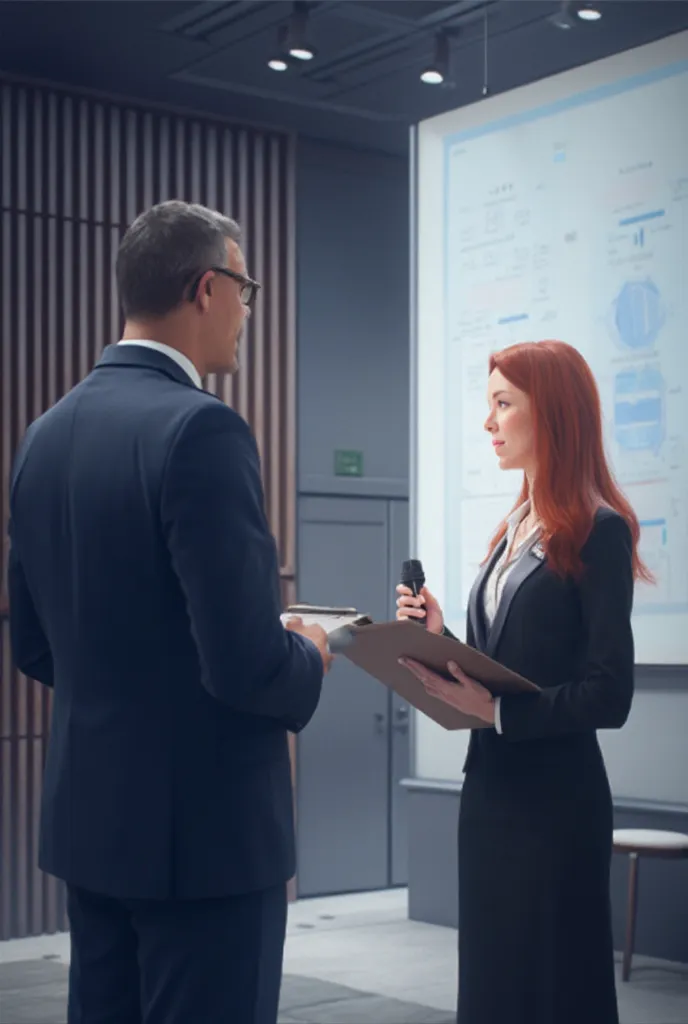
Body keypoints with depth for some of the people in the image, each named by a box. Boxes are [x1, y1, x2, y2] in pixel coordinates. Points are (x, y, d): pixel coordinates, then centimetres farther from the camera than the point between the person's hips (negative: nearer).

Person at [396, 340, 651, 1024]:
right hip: (490, 786, 8)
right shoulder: (513, 531, 13)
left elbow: (609, 695, -15)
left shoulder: (597, 532, -10)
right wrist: (439, 641, -2)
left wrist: (498, 711, -23)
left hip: (554, 794, -8)